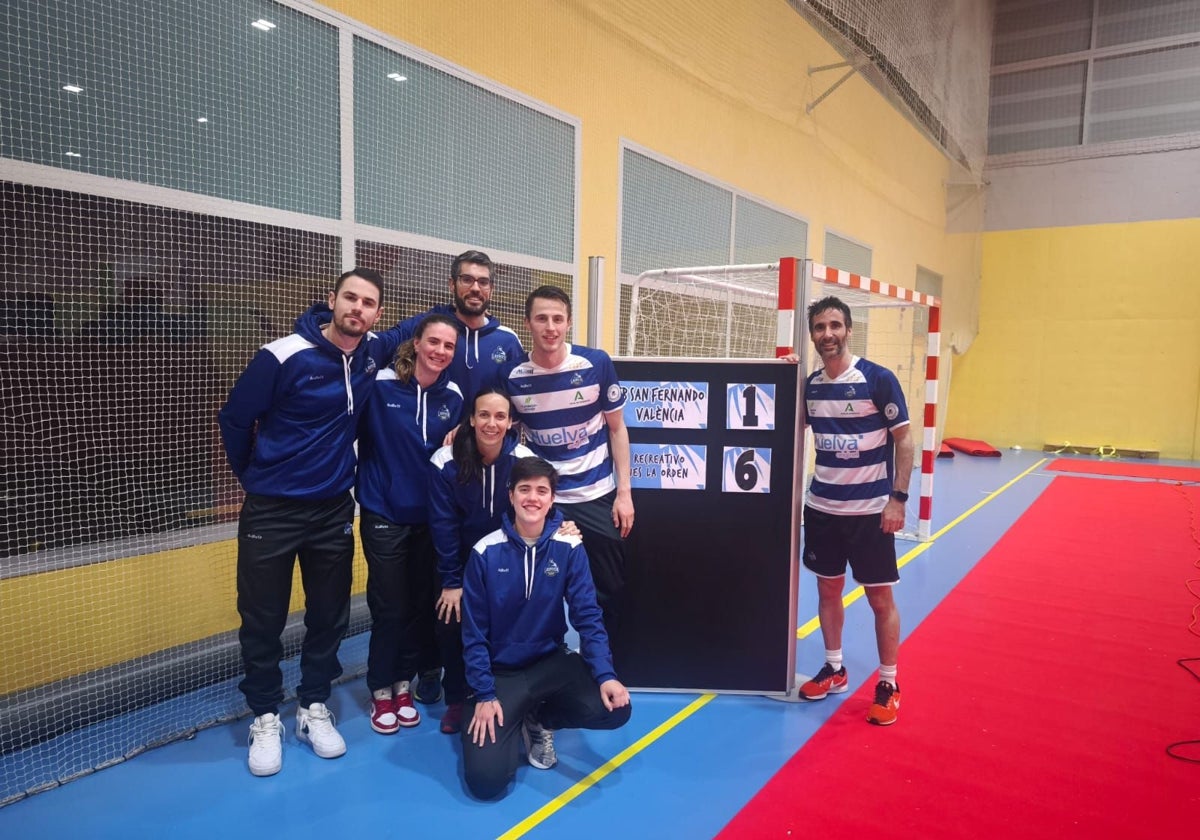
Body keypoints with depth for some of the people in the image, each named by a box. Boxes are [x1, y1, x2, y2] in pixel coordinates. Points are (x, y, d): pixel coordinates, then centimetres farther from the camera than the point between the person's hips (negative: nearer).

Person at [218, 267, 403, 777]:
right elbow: (234, 419, -6)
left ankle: (314, 709, 29)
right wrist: (253, 478, 5)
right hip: (271, 510, -4)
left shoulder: (373, 353, -3)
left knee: (330, 615, 11)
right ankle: (265, 719, 25)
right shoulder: (283, 356, -17)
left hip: (334, 509, 4)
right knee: (263, 620, 6)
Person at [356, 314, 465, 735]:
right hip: (385, 514, -3)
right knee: (389, 605, 4)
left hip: (432, 516, 4)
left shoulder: (453, 396, 0)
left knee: (422, 604, 11)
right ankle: (381, 691, 24)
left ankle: (404, 685, 31)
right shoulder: (380, 385, -11)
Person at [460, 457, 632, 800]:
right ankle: (514, 720, 18)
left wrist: (605, 674, -22)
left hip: (551, 661, 2)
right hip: (501, 670, -2)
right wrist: (484, 695, -12)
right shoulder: (486, 552, -12)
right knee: (486, 781, -17)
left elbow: (587, 615, -9)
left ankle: (539, 720, 8)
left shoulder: (569, 548, -9)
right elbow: (474, 632, -7)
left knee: (615, 708, -23)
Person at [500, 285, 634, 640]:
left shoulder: (597, 363, -9)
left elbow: (617, 429, 0)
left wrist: (624, 493, -3)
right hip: (543, 500, 0)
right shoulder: (512, 375, -8)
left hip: (598, 497, 0)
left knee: (609, 590, 10)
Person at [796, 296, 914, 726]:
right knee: (828, 589, 14)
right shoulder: (809, 385, 2)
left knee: (881, 598, 5)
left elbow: (903, 440, -7)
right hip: (821, 507, 4)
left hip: (870, 509, -4)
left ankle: (888, 685, 21)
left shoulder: (878, 379, -10)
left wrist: (898, 497, -13)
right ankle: (834, 668, 31)